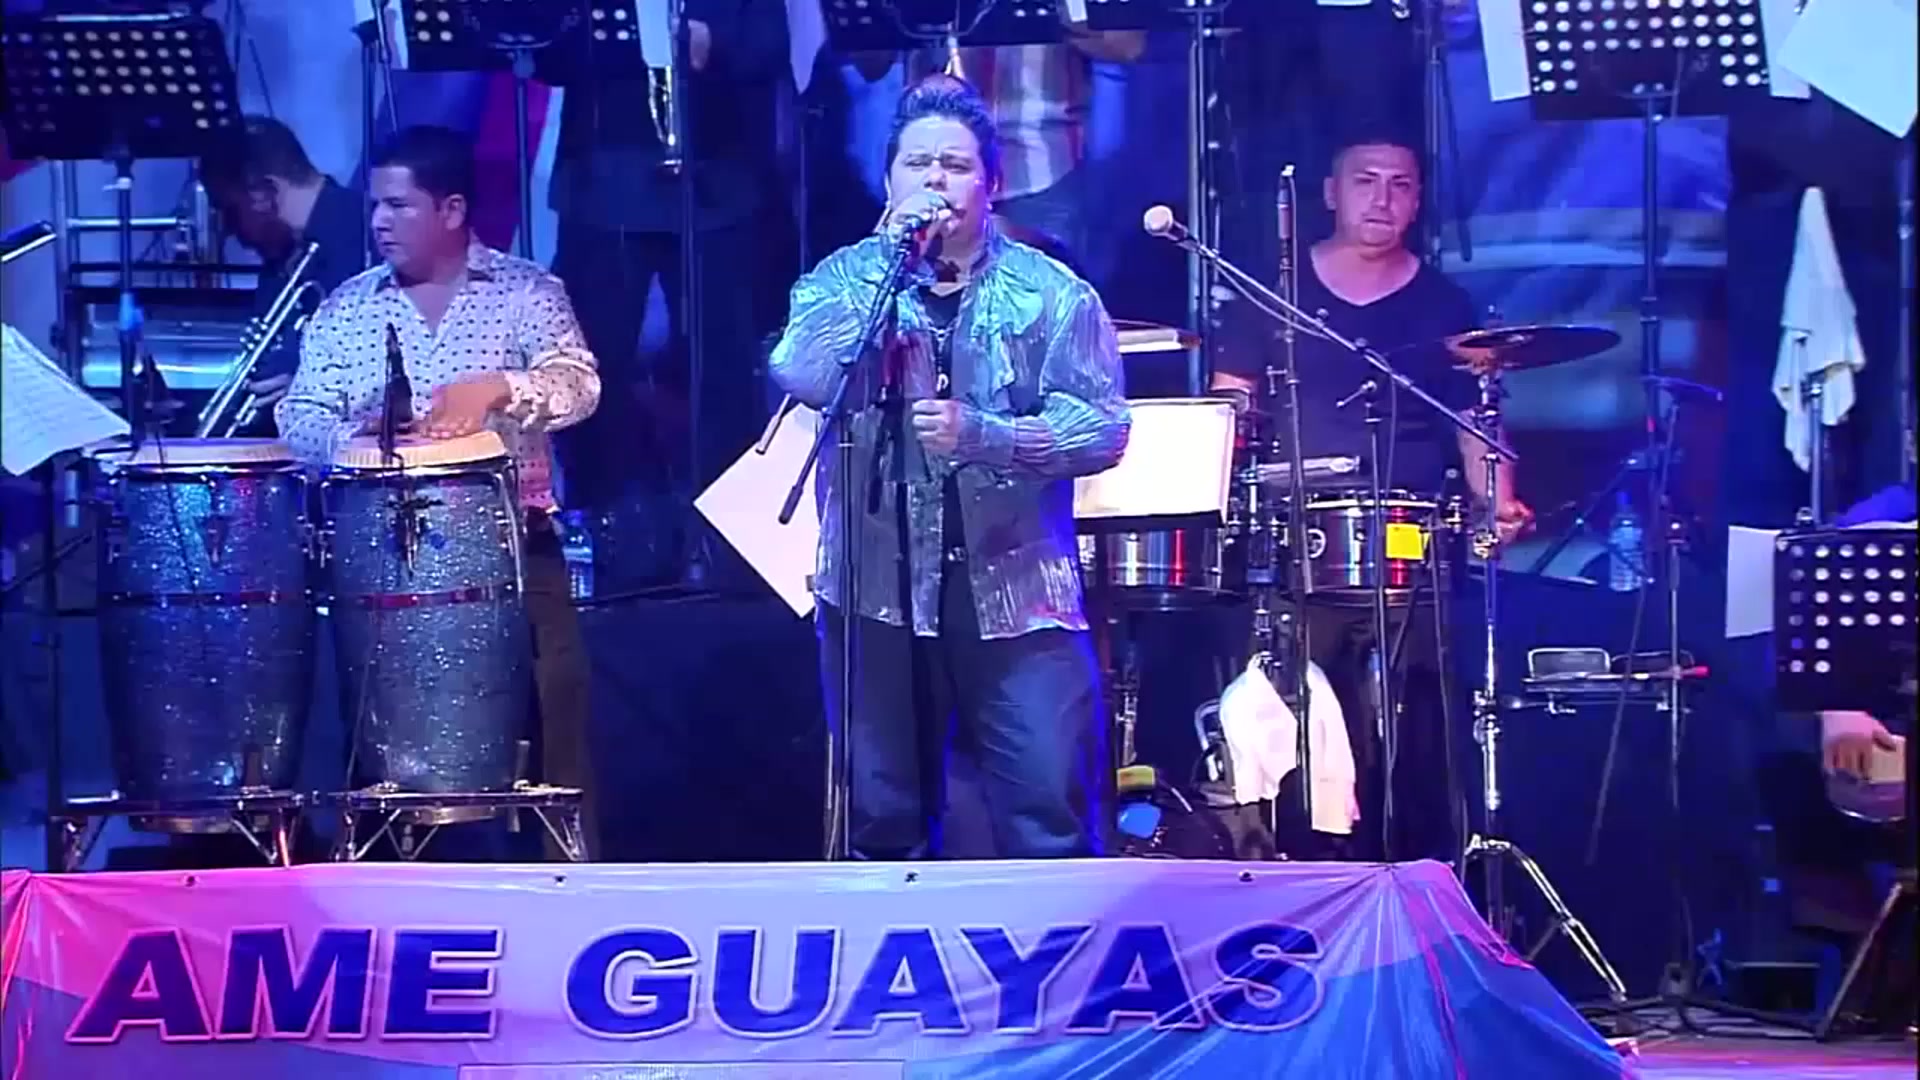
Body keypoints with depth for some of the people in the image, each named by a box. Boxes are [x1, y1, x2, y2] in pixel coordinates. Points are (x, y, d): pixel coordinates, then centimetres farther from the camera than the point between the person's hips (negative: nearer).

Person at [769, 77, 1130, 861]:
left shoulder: (1052, 293, 2)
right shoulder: (844, 279, 6)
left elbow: (1104, 427, -5)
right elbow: (801, 376, -13)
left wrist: (985, 434, -19)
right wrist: (893, 262, -14)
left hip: (1017, 594, -2)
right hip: (876, 589, 2)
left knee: (1050, 816, -6)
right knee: (884, 818, 9)